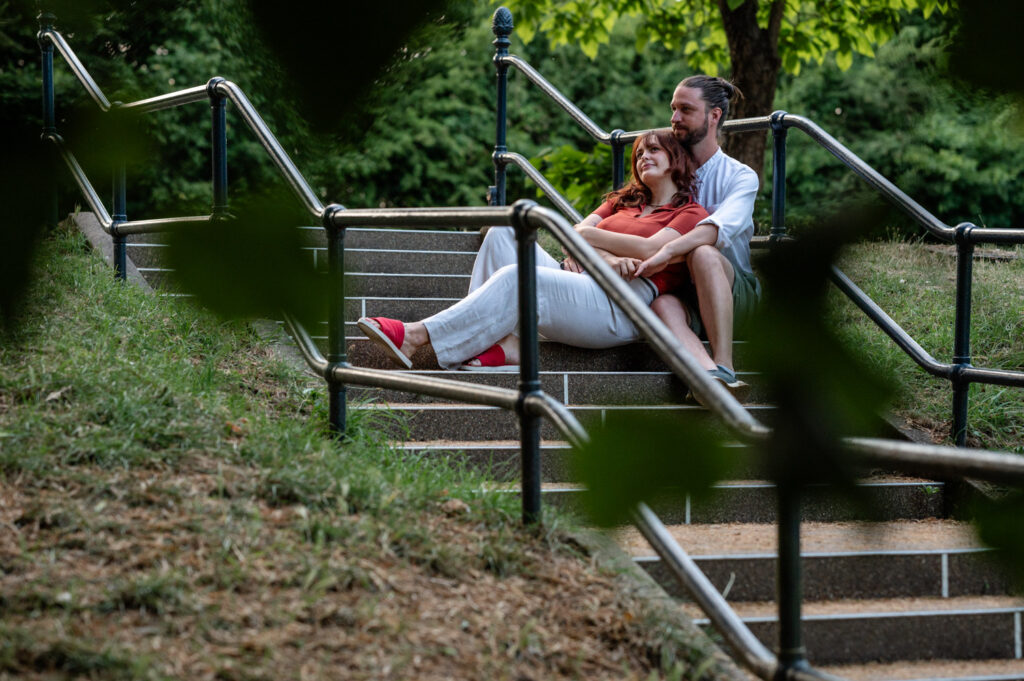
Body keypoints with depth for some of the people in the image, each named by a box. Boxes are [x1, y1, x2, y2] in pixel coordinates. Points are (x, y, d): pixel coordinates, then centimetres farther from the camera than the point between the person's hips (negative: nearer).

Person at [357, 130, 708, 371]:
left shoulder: (690, 214, 10)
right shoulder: (623, 201, 32)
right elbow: (579, 233, 15)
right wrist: (606, 256, -6)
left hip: (620, 308, -7)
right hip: (580, 286, 7)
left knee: (516, 277, -31)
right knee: (503, 232, -14)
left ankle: (417, 336, -35)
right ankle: (502, 341, -31)